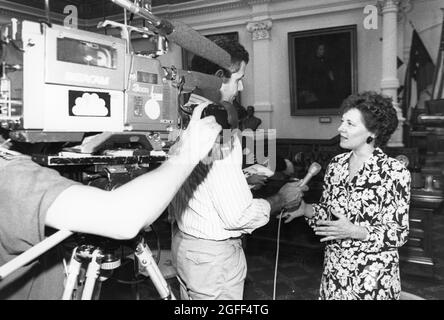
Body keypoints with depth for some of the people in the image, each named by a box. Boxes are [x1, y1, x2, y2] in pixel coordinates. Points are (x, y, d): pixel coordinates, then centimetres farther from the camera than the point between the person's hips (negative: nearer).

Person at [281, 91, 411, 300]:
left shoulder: (395, 172, -15)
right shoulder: (336, 164, 0)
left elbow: (398, 234, -13)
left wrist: (354, 232, -26)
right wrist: (304, 209, -10)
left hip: (374, 276, -4)